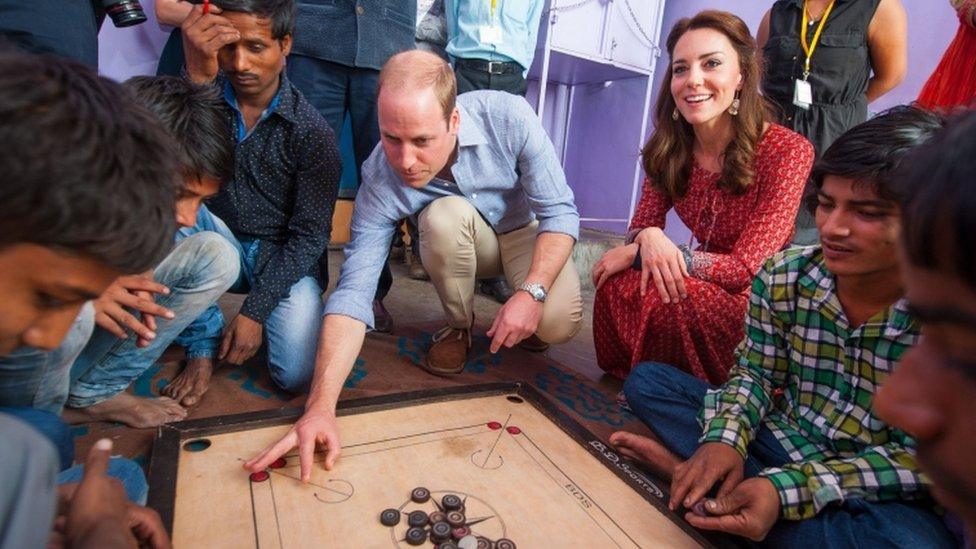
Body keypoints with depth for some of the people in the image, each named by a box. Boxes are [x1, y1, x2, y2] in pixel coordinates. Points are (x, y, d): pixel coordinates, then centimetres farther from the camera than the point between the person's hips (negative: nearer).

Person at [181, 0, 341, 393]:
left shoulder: (312, 132, -11)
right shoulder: (205, 96, -6)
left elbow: (308, 236, -12)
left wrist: (255, 310, -18)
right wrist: (197, 77, -34)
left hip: (283, 259, -2)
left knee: (297, 374, -21)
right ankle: (202, 334, -8)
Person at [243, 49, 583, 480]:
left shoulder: (508, 117, -30)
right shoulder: (381, 179, -28)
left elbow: (559, 211, -22)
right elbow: (352, 293, -33)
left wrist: (532, 292, -36)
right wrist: (320, 407, -43)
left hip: (529, 232, 0)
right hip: (463, 247, 1)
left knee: (558, 324, -28)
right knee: (444, 214, -34)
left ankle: (519, 317, 10)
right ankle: (459, 327, -7)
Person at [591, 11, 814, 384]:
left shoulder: (787, 152, -20)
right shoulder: (671, 148, -3)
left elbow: (747, 269, -22)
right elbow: (643, 224, -2)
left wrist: (640, 251, -23)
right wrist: (649, 238, -29)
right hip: (707, 290, 5)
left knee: (647, 295, -29)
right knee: (618, 282, -23)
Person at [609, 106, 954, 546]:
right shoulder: (783, 276, -12)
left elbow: (920, 458, -17)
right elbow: (755, 373, 0)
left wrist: (784, 489, -30)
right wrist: (726, 439, -21)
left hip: (882, 497, -2)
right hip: (783, 441, 3)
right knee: (647, 381, -2)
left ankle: (686, 466, -22)